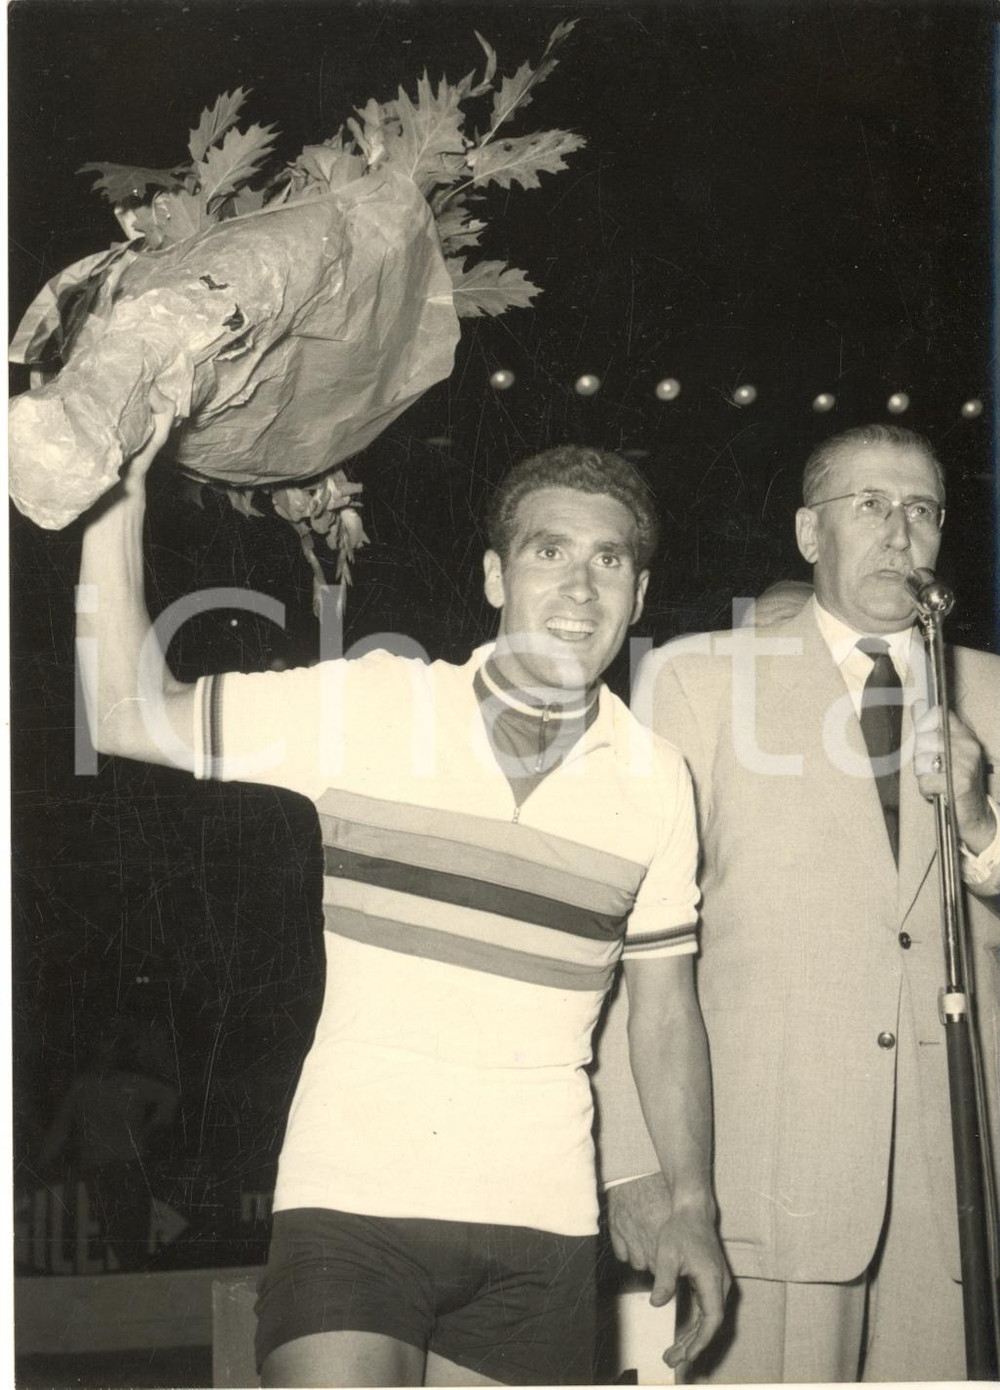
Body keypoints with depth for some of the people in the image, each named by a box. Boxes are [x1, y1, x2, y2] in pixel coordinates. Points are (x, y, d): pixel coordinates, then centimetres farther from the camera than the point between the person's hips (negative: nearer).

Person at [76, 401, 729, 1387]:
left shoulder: (656, 780, 5)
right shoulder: (365, 705, -3)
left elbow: (664, 1007, 11)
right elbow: (129, 715, -3)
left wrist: (692, 1206, 6)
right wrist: (115, 507, -10)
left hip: (542, 1227, 3)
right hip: (355, 1194, -2)